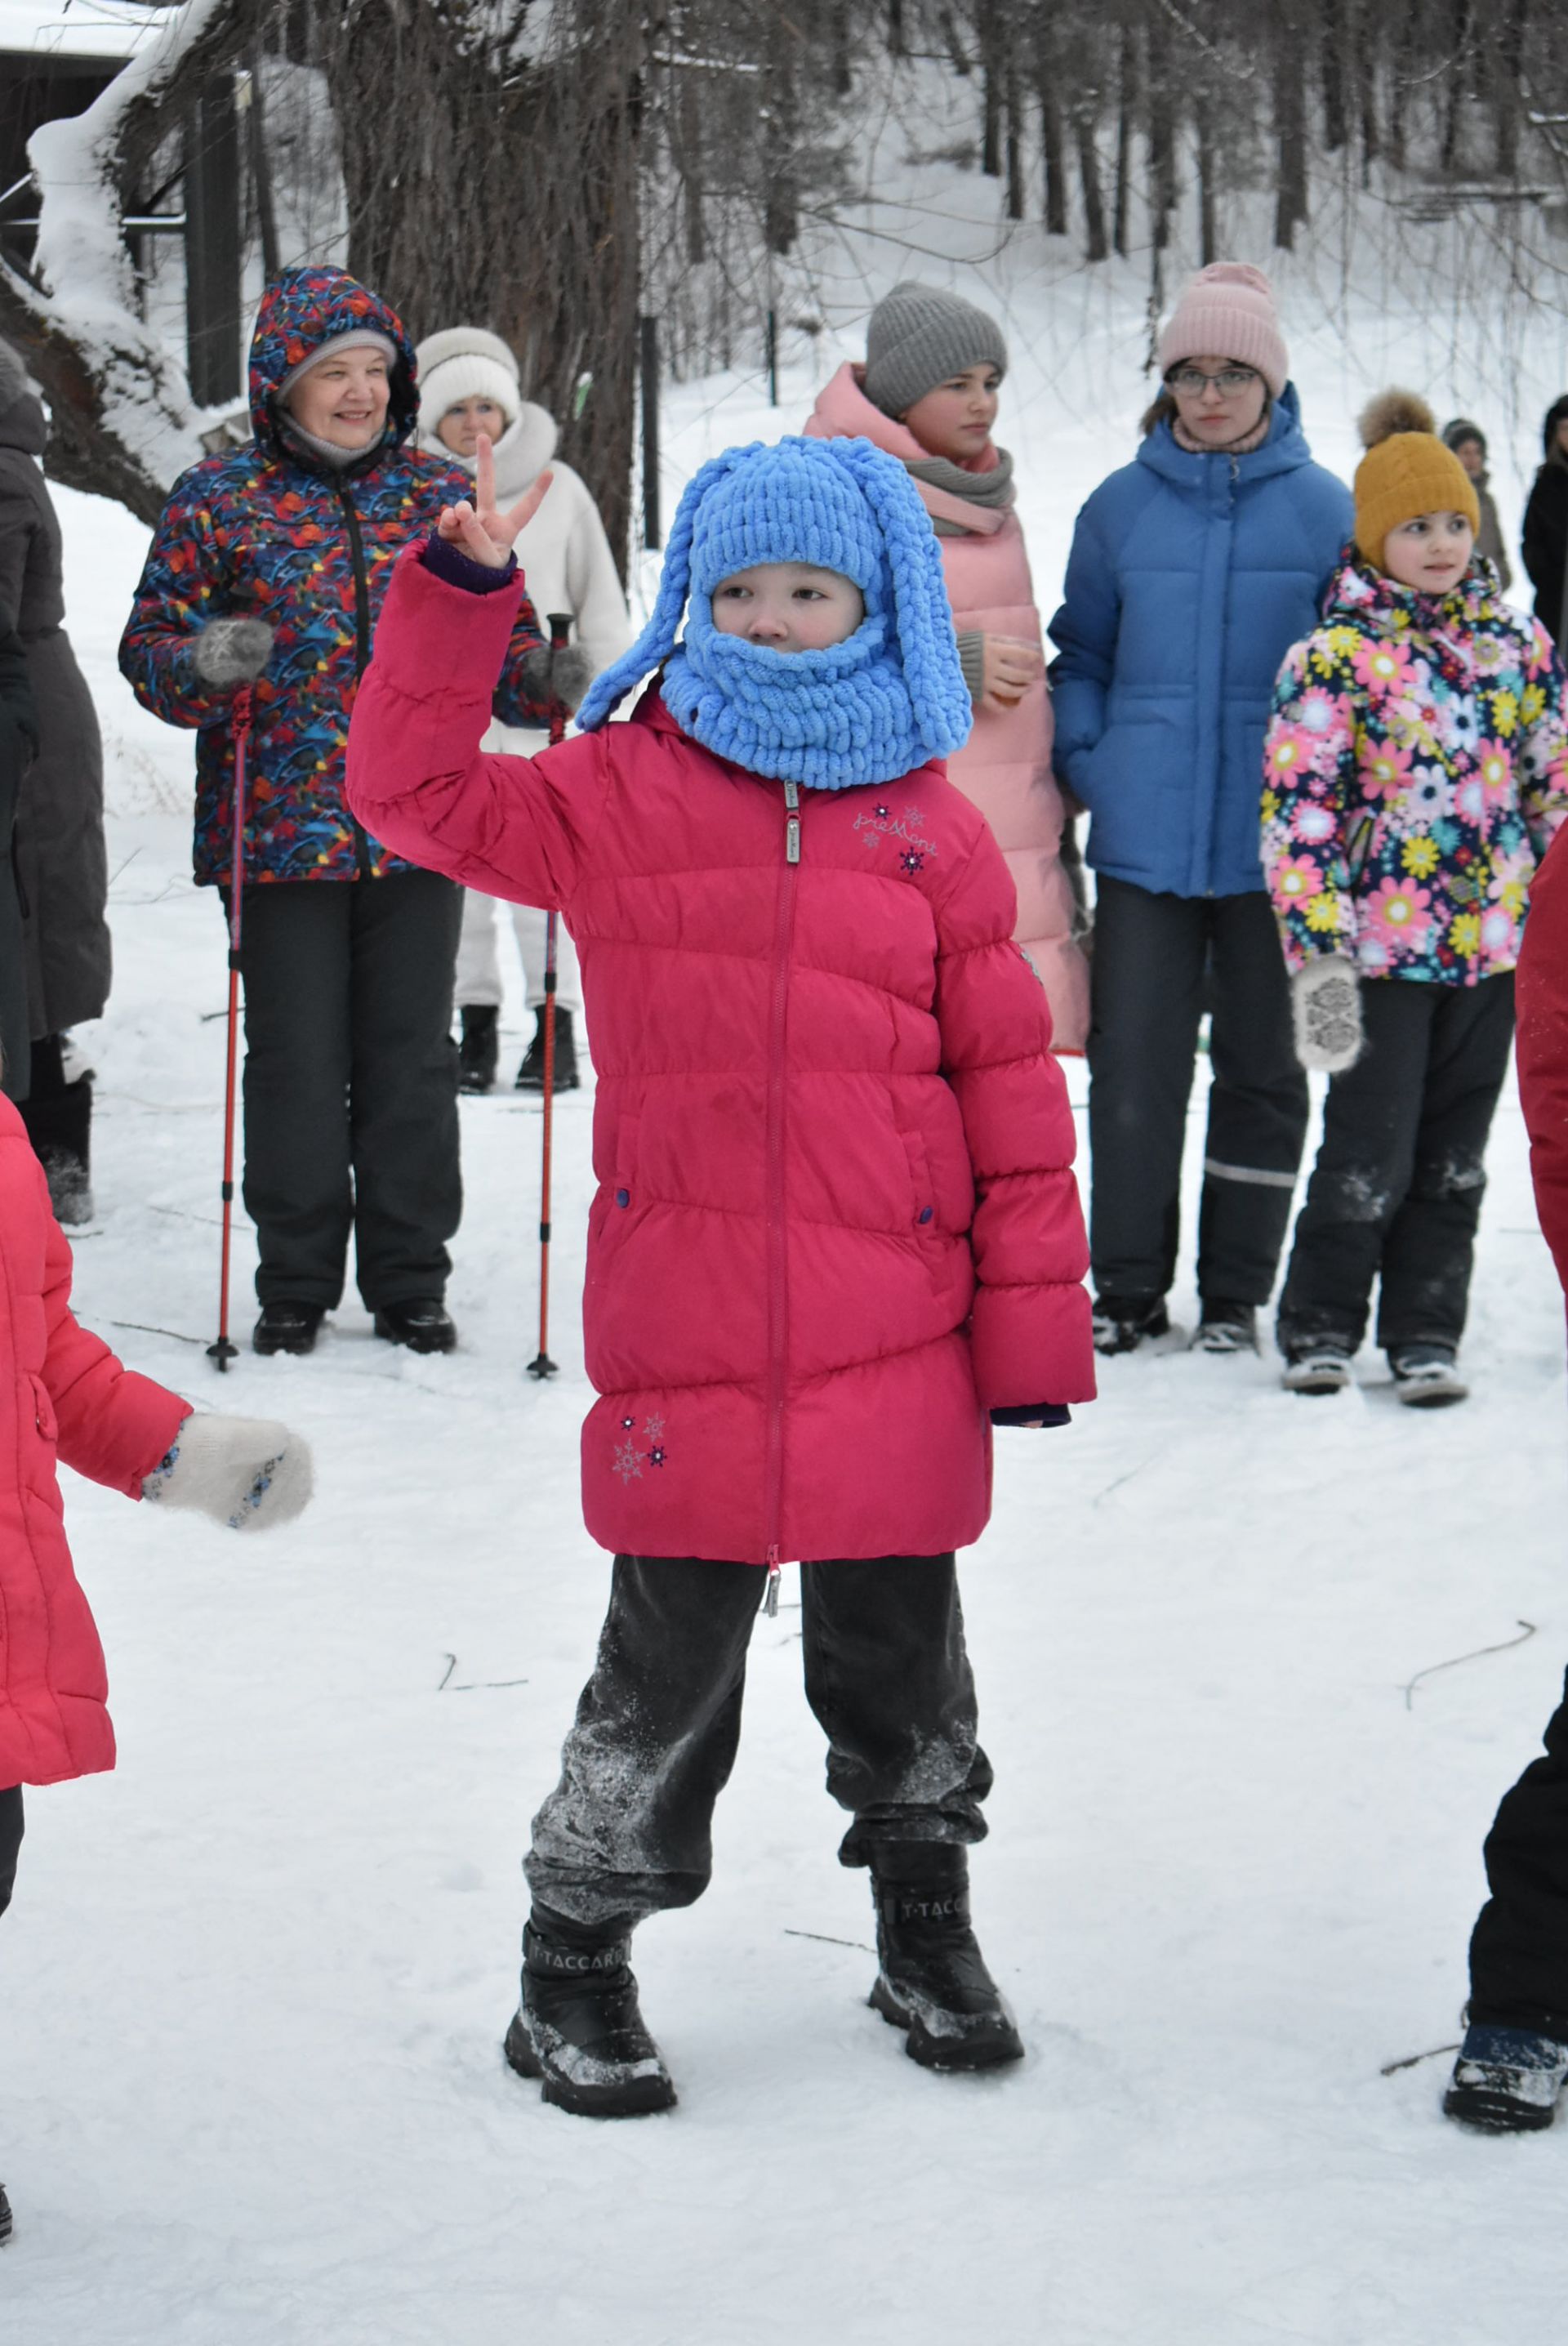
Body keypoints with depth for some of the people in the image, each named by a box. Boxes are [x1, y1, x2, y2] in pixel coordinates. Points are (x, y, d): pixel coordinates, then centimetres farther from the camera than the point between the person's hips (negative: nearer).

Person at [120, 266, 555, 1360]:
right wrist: (203, 665, -19)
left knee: (413, 1062, 6)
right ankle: (296, 1285, 15)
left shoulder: (445, 494, 9)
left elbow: (502, 635, 15)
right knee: (297, 1064, 3)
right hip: (281, 836, -2)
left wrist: (539, 678, -7)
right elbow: (149, 645, 4)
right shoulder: (219, 500, 1)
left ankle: (411, 1282, 17)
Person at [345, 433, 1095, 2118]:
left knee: (899, 1659, 15)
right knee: (667, 1670, 3)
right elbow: (415, 789, -3)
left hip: (894, 1348, 2)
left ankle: (926, 1929, 35)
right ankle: (574, 1972, 19)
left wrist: (1034, 1329, 3)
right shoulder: (622, 795, 3)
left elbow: (1011, 1091, 6)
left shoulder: (928, 832, 5)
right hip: (684, 1338, -1)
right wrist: (462, 591, -13)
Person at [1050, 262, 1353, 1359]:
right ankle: (1129, 1286, 15)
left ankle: (1237, 1293, 19)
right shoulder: (1121, 508, 4)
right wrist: (1087, 761, 1)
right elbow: (1080, 653, 14)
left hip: (1273, 841, -1)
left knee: (1262, 1067, 8)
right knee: (1132, 1065, 2)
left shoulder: (1325, 510, -1)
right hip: (1145, 839, 1)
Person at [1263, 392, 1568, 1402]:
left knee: (1456, 1155, 10)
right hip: (1383, 944, -4)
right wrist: (1317, 951, -15)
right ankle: (1320, 1325, 17)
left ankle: (1426, 1334, 21)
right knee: (1372, 1155, -1)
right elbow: (1300, 808, -9)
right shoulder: (1334, 657, -6)